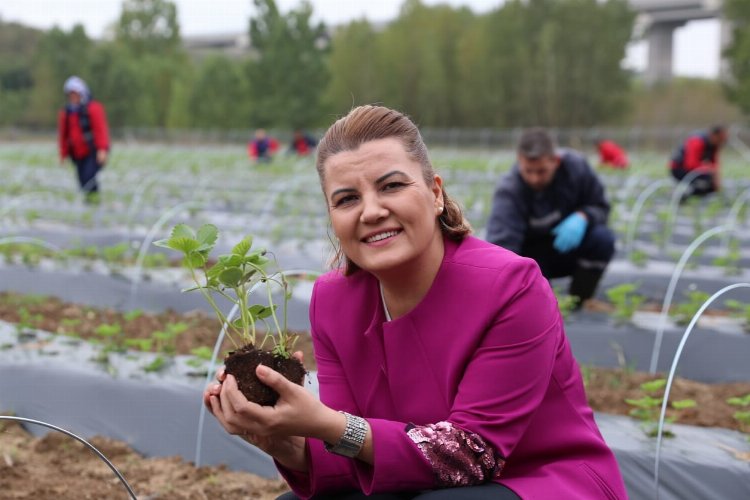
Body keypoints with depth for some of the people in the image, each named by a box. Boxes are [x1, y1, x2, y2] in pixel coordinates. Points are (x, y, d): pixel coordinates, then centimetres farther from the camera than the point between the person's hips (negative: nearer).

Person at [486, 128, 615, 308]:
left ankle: (576, 303, -7)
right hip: (532, 253, -2)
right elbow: (501, 241, -41)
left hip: (568, 244, 2)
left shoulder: (576, 165, -19)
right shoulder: (508, 191, -28)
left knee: (602, 238, -28)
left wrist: (582, 217, -31)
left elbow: (601, 207, -6)